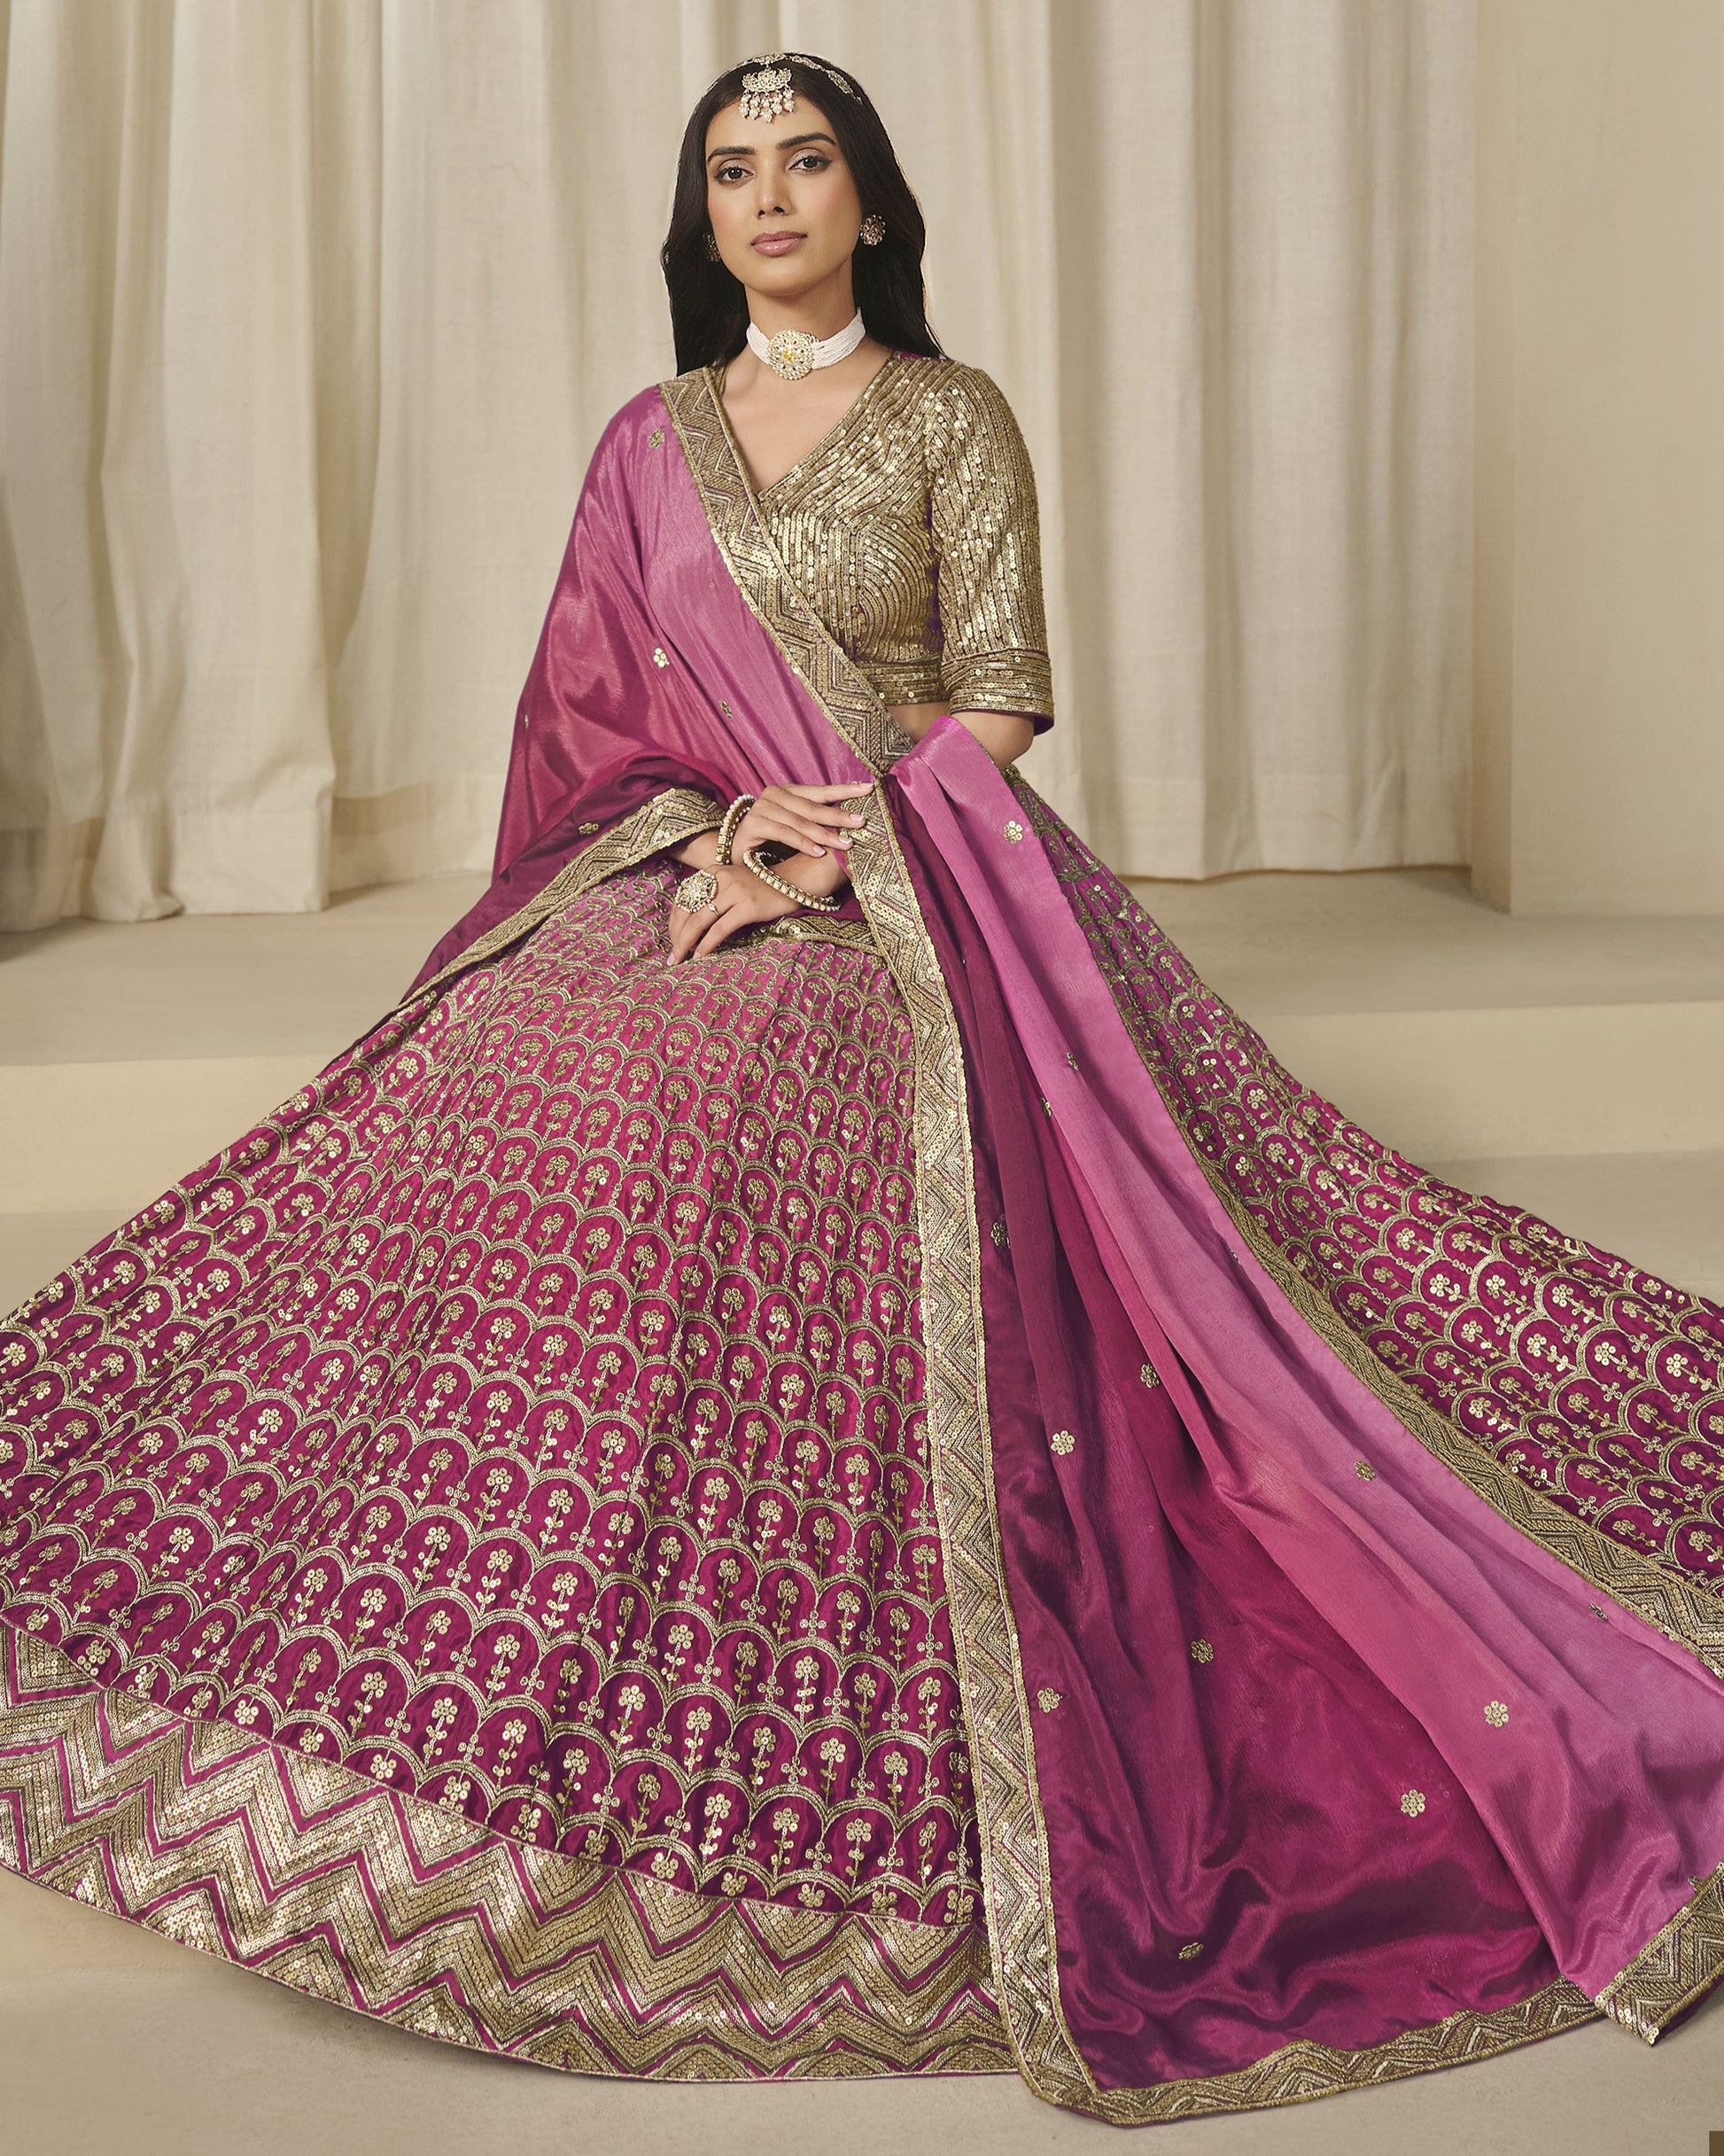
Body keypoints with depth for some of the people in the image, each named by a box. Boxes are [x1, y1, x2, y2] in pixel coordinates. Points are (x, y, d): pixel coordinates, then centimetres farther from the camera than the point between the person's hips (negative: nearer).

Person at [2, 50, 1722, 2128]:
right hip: (686, 873, 4)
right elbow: (591, 704, 14)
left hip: (913, 893, -4)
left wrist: (817, 859, -13)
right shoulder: (651, 442, 17)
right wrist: (725, 817, -5)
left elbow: (997, 703, -1)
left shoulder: (951, 418, 6)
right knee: (507, 1145, -20)